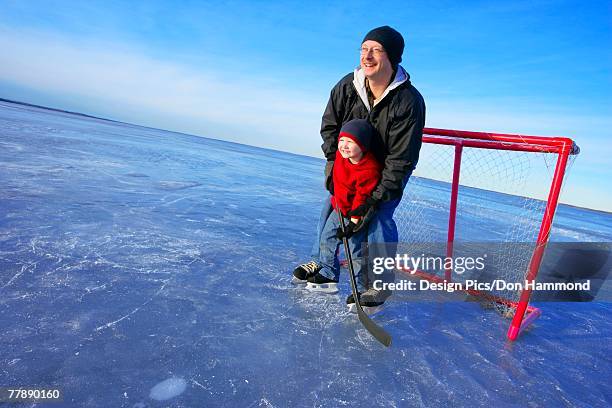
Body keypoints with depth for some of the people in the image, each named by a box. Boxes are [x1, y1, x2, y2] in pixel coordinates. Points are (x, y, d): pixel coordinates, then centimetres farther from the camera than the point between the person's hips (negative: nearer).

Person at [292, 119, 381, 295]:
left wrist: (353, 223, -22)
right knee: (326, 238, 14)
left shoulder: (369, 170, -30)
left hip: (357, 214, -8)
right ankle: (327, 275, 30)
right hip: (339, 208, 8)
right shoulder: (340, 155, -9)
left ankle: (362, 288, 14)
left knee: (356, 251, -3)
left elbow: (362, 197, -25)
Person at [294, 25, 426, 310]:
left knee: (378, 217, -16)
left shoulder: (409, 102, -31)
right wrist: (333, 163, -14)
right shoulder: (347, 87, -19)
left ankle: (379, 286, 0)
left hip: (391, 170, -4)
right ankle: (321, 263, 23)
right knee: (331, 206, 4)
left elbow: (401, 159, -30)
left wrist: (376, 198, -31)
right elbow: (329, 126, -4)